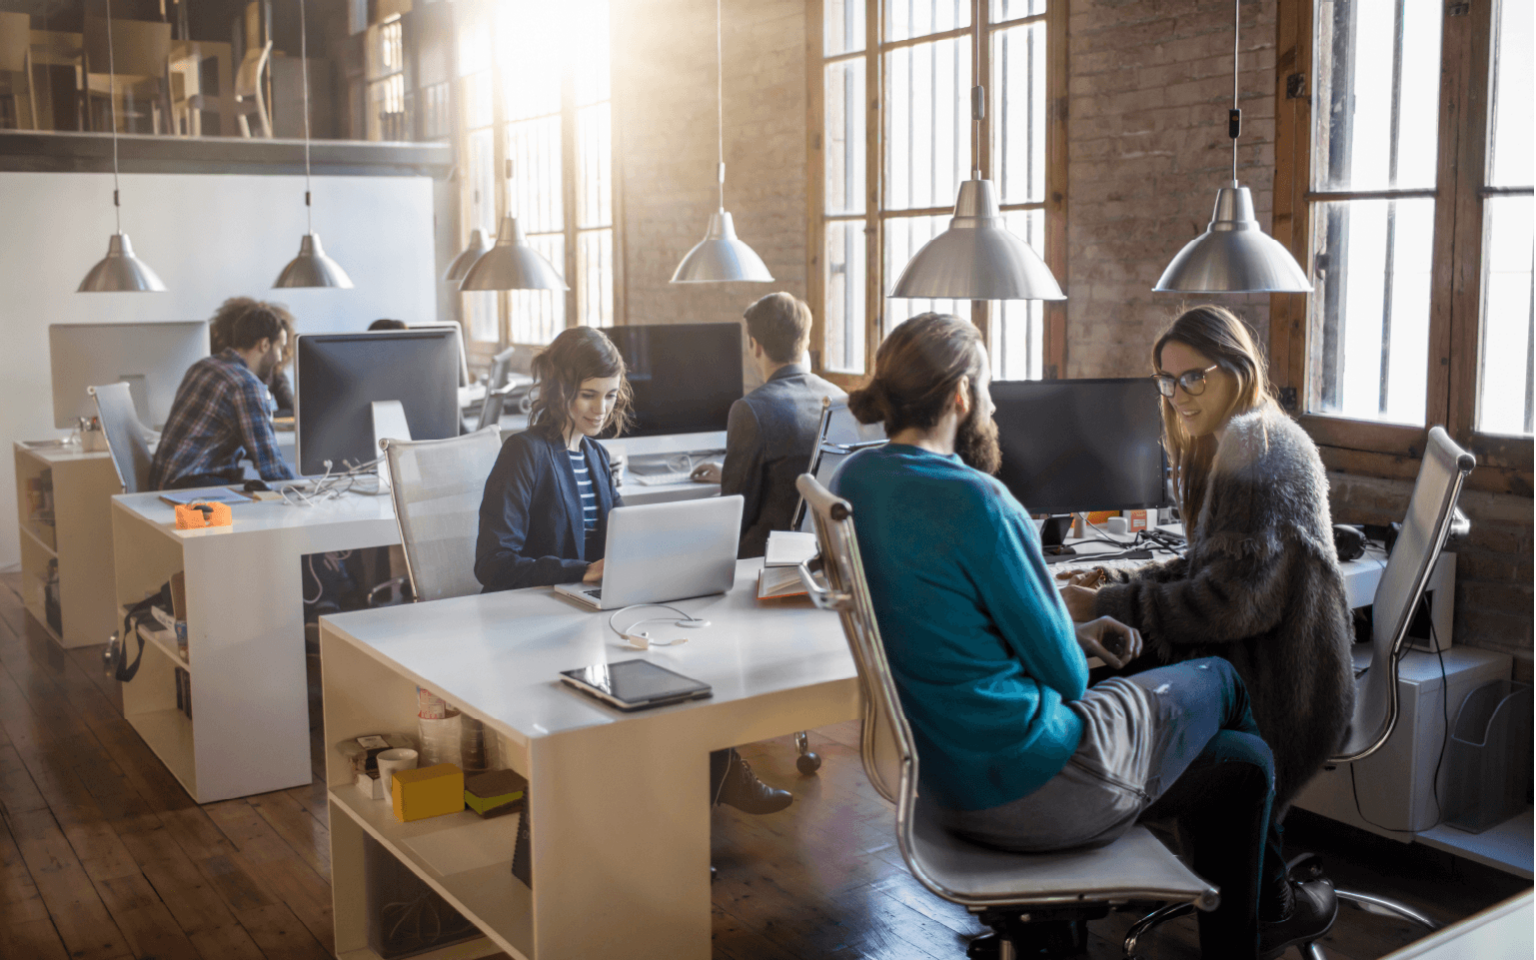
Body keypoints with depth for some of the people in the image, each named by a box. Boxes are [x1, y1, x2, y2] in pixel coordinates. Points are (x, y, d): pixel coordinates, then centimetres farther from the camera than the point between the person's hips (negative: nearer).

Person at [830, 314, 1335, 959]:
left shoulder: (850, 481, 1)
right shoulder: (973, 499, -25)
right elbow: (1065, 673, -16)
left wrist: (1070, 636, 11)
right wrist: (1076, 657, 7)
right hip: (1029, 789, -8)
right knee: (1218, 681, 19)